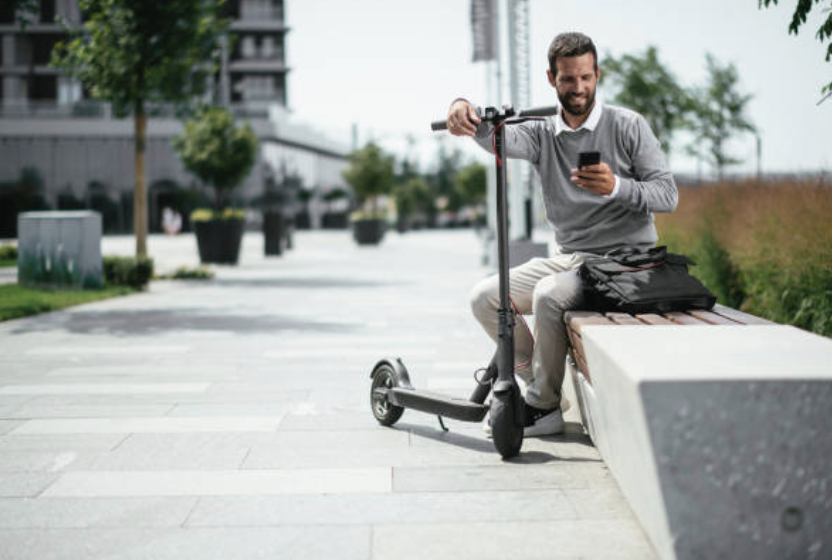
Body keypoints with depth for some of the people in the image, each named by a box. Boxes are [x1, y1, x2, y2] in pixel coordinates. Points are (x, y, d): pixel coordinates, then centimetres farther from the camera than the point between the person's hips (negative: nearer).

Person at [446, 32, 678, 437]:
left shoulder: (628, 126, -3)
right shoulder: (543, 134, 7)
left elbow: (667, 195, -8)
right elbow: (502, 137, -16)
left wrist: (616, 187, -28)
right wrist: (467, 114, -39)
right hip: (567, 258, 6)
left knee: (549, 295, -31)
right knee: (485, 297, -8)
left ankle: (544, 407, -13)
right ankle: (539, 379, 7)